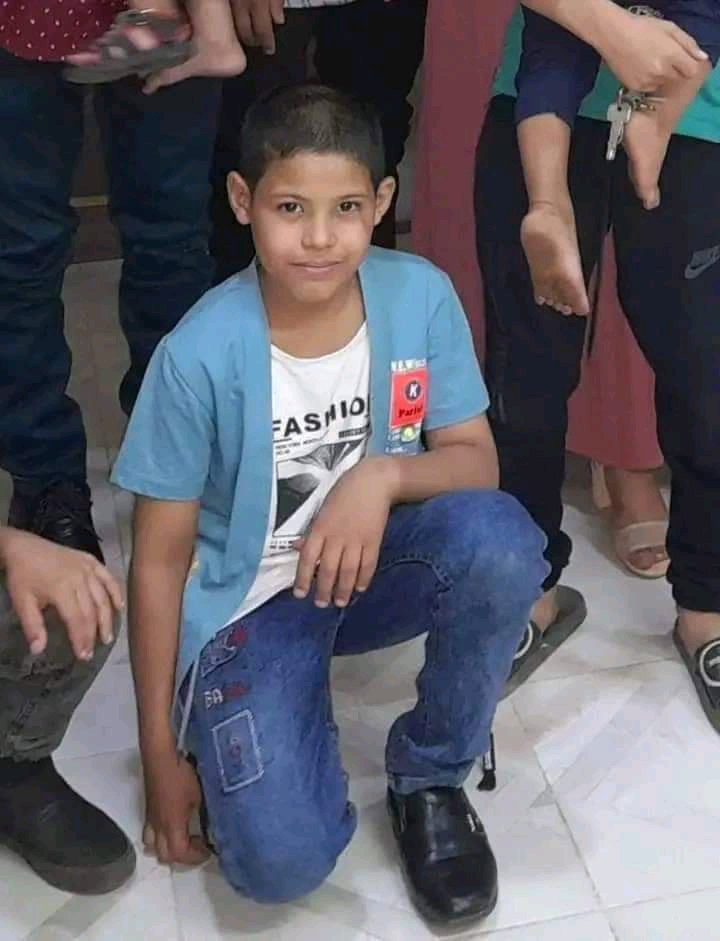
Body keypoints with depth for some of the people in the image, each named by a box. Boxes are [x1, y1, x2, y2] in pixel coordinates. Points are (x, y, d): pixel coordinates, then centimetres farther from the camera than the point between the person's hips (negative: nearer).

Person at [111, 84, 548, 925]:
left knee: (499, 538, -31)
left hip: (377, 562, 3)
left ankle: (429, 776, -4)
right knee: (280, 863, -22)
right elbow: (159, 560, -11)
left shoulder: (420, 297, -14)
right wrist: (160, 751, -6)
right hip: (252, 598, -3)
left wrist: (384, 475, -30)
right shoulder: (200, 354, -21)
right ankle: (301, 712, 13)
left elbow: (477, 462, -6)